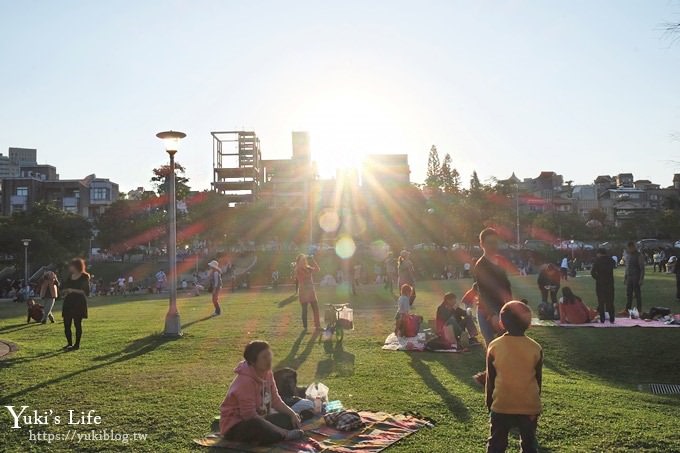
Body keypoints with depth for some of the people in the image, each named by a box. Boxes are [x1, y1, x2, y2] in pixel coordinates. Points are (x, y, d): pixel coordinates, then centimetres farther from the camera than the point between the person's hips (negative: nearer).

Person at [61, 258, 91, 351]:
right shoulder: (69, 277, 11)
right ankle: (69, 343, 18)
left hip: (79, 303, -6)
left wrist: (73, 290, -20)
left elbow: (86, 292, -14)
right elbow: (63, 288, 23)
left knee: (77, 324, -2)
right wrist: (64, 291, -1)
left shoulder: (84, 277, -7)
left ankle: (77, 344, 7)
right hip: (68, 302, 6)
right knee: (66, 324, 5)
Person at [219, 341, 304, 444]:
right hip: (236, 426, -9)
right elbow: (250, 416, -29)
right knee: (257, 427, -38)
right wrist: (280, 430, -28)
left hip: (257, 420, 9)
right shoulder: (245, 380, -27)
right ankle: (285, 435, -15)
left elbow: (275, 400, 8)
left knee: (289, 418, 1)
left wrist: (292, 414, -9)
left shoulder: (267, 373, -1)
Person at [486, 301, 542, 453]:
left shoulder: (494, 346, -8)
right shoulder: (536, 348, -7)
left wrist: (489, 403, 12)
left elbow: (490, 379, 0)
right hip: (529, 406, 0)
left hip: (501, 405, 0)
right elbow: (538, 380, 2)